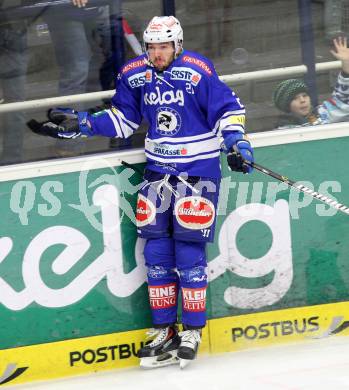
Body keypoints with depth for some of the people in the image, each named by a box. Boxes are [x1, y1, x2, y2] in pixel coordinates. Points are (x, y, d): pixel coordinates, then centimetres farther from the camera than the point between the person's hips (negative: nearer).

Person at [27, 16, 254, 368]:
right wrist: (78, 124, 7)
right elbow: (123, 119, 14)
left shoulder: (198, 72, -14)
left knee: (189, 250, -8)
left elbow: (230, 109, -9)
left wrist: (236, 142, -21)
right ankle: (164, 332, 11)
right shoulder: (134, 75, 2)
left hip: (198, 170, -5)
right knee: (156, 251, 3)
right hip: (158, 170, 5)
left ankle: (192, 332, 3)